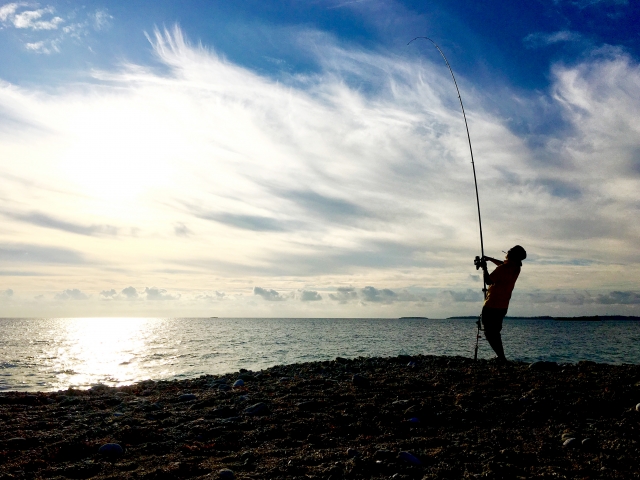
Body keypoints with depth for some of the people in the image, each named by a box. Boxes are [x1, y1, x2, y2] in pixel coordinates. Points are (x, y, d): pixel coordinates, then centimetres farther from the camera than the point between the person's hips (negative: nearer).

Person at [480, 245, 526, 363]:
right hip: (503, 306, 9)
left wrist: (484, 268, -5)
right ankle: (501, 357, 25)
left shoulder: (503, 268, -21)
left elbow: (488, 280, -19)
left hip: (492, 306, -9)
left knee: (489, 333, -4)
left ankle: (502, 358, -12)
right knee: (495, 332, 22)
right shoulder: (516, 267, 6)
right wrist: (490, 259, 30)